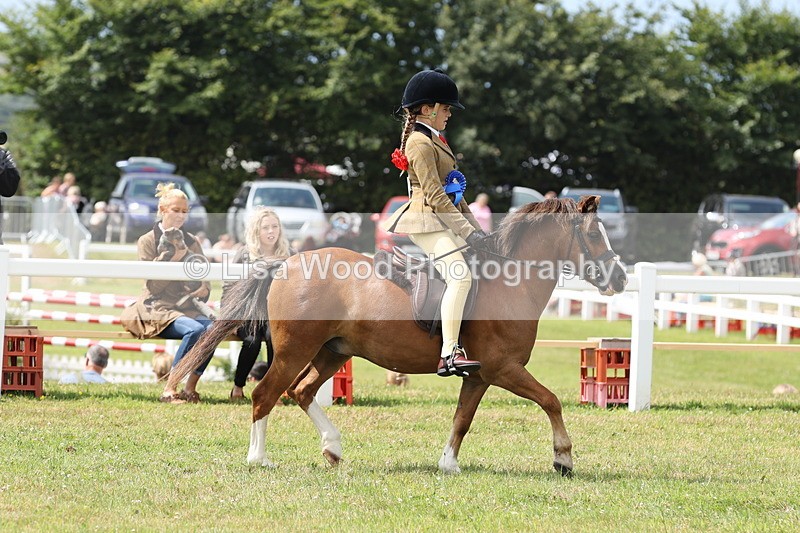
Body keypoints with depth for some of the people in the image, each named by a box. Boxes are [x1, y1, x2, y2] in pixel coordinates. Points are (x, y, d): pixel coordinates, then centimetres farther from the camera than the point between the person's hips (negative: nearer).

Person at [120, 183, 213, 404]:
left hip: (187, 306, 4)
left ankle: (190, 388, -21)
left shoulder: (191, 242, 17)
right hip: (158, 307, -4)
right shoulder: (147, 241, 4)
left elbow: (204, 282, 16)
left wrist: (202, 291, -7)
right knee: (195, 330, -34)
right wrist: (170, 258, -15)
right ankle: (168, 390, -28)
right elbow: (155, 285, -6)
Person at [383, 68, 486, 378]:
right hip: (428, 221, -11)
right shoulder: (420, 144, -13)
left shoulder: (434, 140, 19)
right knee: (460, 277, -27)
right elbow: (435, 196, -19)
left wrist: (474, 226, 16)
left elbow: (452, 191, 23)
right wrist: (468, 232, -21)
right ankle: (449, 354, -35)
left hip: (445, 219, 11)